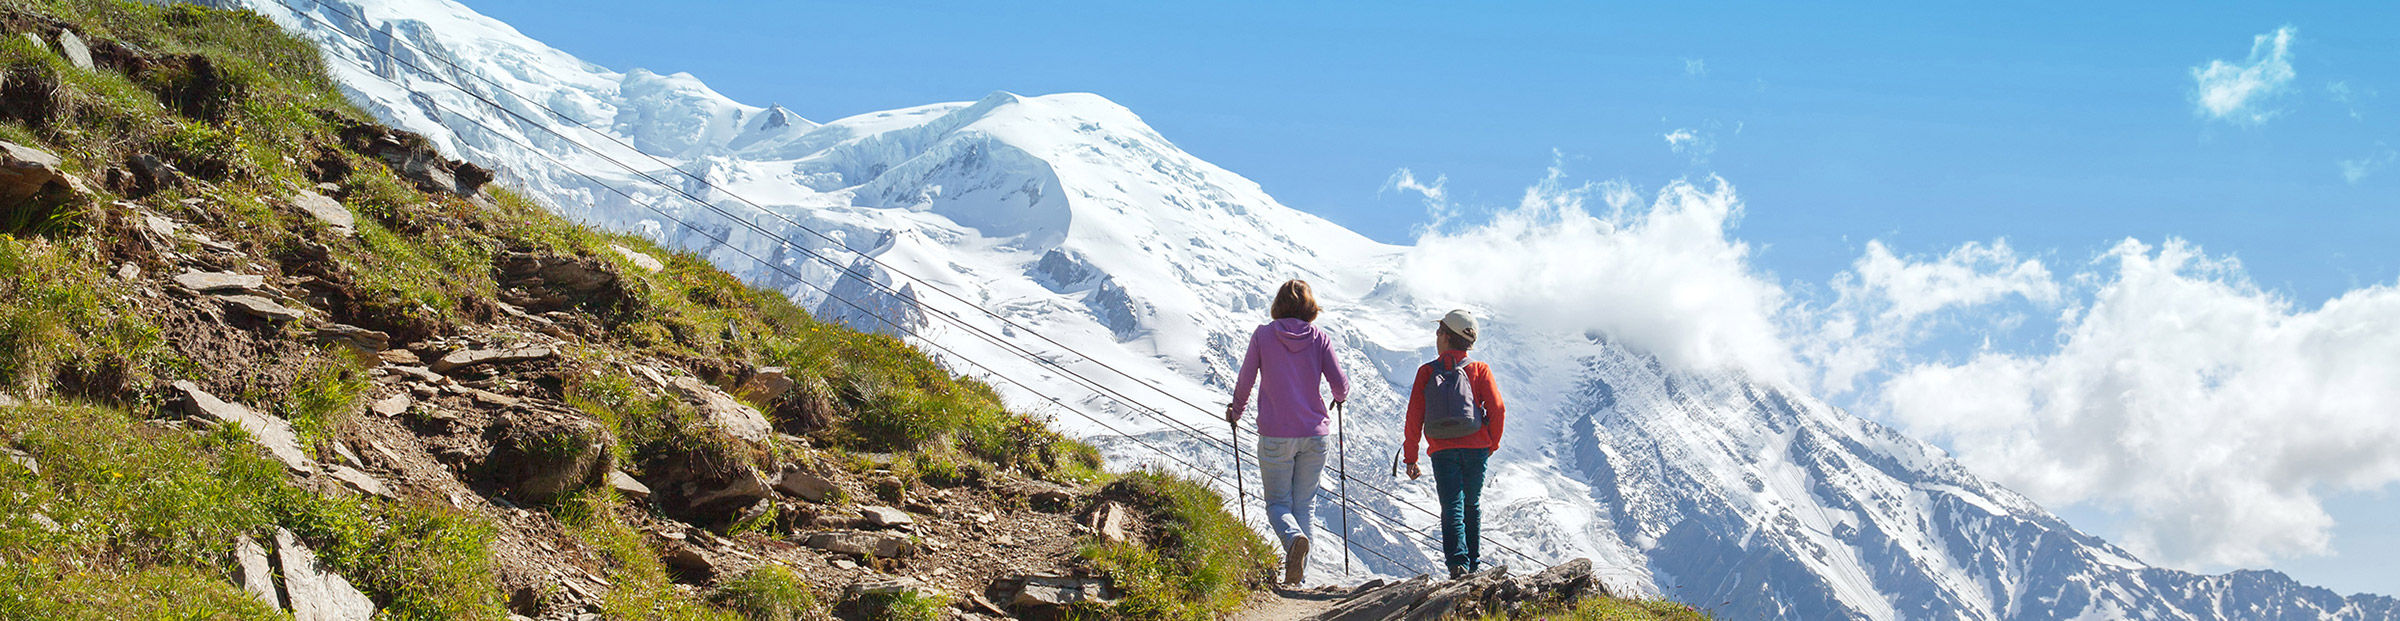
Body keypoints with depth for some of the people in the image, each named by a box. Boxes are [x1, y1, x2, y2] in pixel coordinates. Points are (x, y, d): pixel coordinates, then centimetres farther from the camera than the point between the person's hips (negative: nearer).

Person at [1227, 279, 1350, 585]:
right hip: (1313, 434, 2)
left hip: (1275, 435, -2)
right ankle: (1297, 576, 6)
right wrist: (1340, 397, 23)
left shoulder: (1263, 335, -3)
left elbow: (1245, 381, 4)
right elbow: (1340, 385, -1)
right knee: (1304, 504, 12)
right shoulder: (1319, 338, -1)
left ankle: (1294, 537, -25)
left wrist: (1235, 411, 23)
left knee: (1278, 503, 8)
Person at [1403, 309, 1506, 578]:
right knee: (1472, 505, 18)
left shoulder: (1426, 372, 3)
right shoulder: (1479, 369, 2)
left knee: (1452, 508, -3)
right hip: (1476, 448, 1)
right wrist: (1493, 444, 11)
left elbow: (1414, 418, 0)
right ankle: (1473, 563, 21)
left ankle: (1457, 562, -22)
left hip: (1442, 452, -1)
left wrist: (1410, 458, 8)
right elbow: (1498, 409, -5)